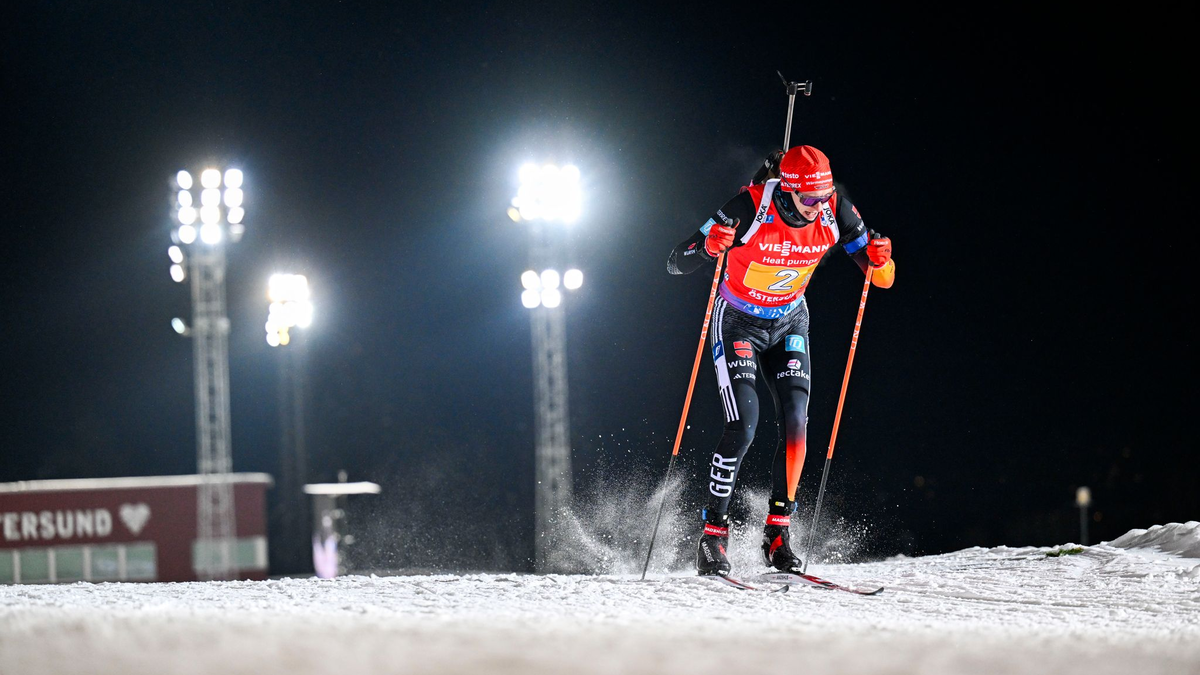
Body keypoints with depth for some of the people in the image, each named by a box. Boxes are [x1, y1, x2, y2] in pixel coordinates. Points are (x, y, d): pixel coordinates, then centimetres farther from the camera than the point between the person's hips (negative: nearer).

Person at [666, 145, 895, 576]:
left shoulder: (835, 213, -18)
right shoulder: (749, 209, -29)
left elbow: (880, 278, -9)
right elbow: (675, 264, -26)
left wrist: (880, 260, -33)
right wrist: (708, 247, -47)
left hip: (789, 323, 4)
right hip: (738, 324, -4)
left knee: (795, 424, -11)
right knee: (743, 428, -17)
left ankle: (778, 532, -1)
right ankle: (713, 533, -6)